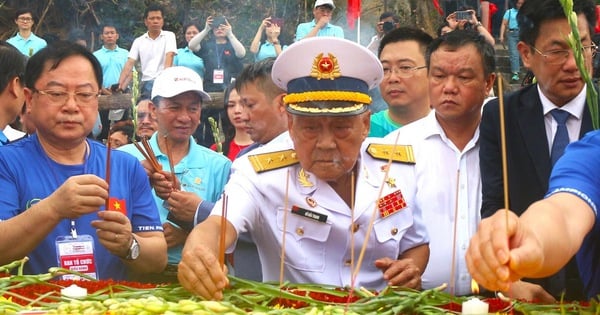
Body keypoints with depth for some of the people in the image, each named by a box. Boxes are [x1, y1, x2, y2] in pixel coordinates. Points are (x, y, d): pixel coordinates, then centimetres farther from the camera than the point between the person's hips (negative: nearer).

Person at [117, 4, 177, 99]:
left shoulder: (169, 36, 5)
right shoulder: (138, 41, 11)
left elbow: (169, 57, -9)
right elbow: (129, 65, 5)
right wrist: (120, 86, -9)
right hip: (146, 84, 3)